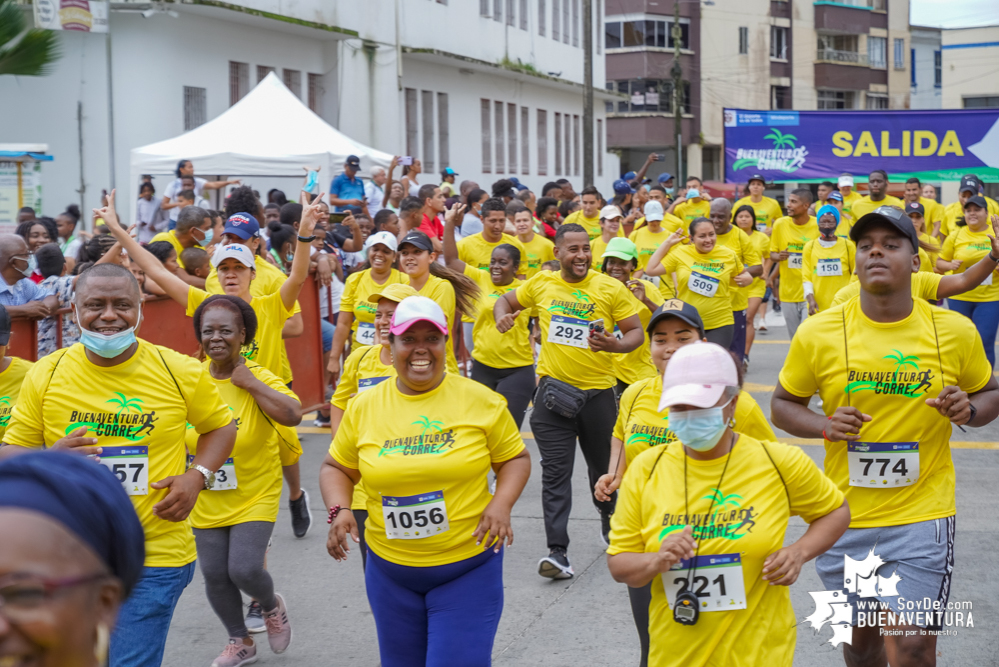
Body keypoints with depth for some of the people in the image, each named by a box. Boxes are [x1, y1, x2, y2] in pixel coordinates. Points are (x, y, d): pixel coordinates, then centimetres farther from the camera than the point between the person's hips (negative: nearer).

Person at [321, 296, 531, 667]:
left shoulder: (482, 400, -6)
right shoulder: (364, 407, -1)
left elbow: (515, 458, 3)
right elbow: (337, 468, 10)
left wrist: (502, 503, -15)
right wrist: (339, 510, -9)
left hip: (468, 568, -3)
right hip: (390, 570, 3)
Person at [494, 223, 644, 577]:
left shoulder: (610, 288, -5)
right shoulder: (541, 283, 2)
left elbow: (636, 332, -2)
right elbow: (507, 300, 18)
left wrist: (615, 345, -24)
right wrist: (502, 317, -5)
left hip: (598, 391, 0)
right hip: (554, 389, 1)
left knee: (603, 467, 16)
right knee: (555, 472, -5)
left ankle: (610, 527, 43)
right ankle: (557, 551, -6)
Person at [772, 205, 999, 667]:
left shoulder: (955, 332, -4)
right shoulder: (818, 334, -6)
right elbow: (782, 405, 5)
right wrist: (825, 427, -15)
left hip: (922, 515, -1)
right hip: (845, 517, 1)